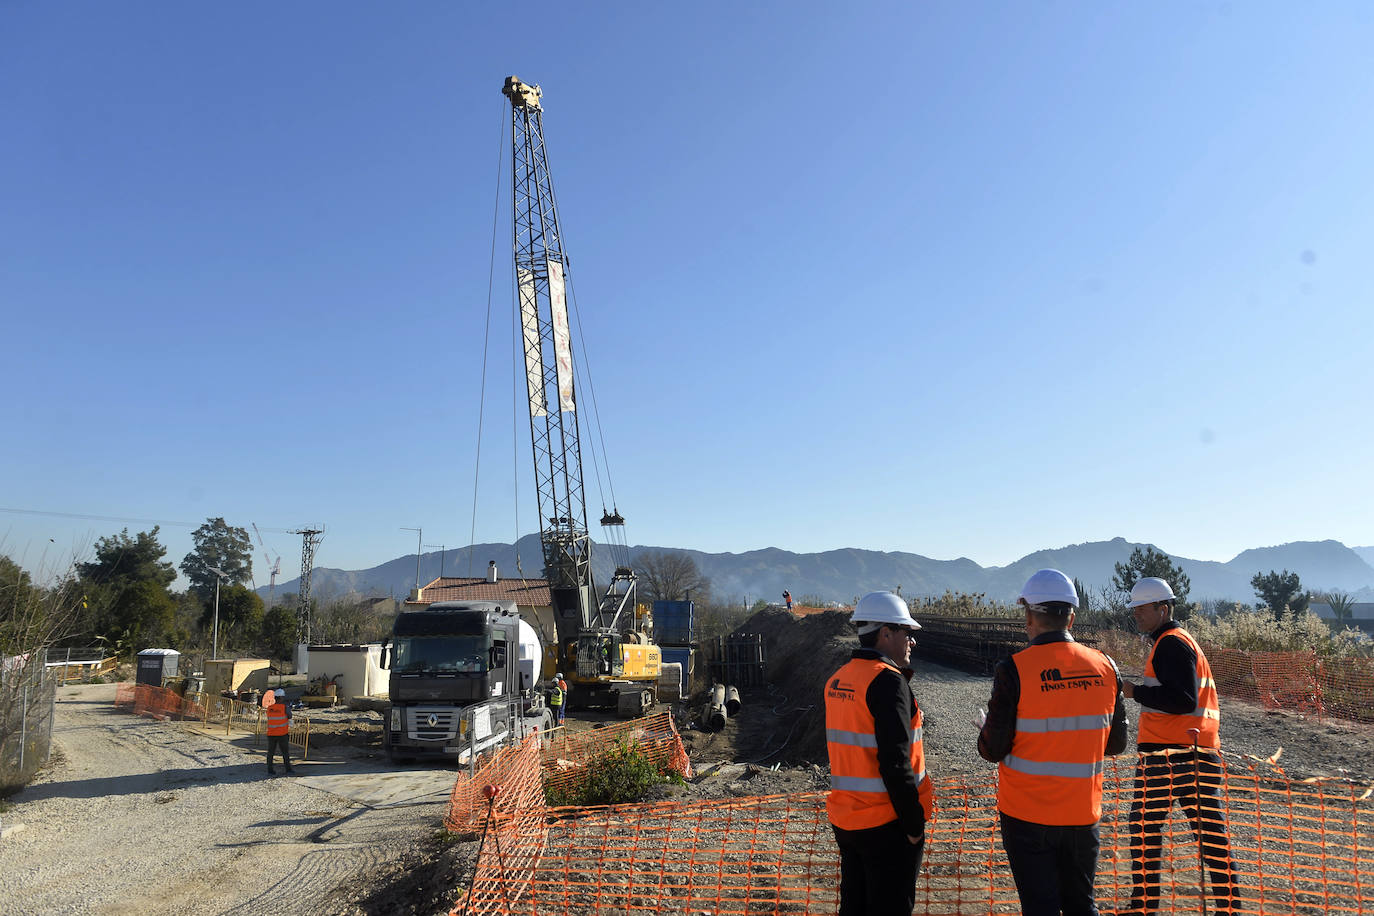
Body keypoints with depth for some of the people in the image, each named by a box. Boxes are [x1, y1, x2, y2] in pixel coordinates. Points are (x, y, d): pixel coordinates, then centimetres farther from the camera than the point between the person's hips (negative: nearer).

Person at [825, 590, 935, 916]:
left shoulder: (836, 681, 8)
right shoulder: (887, 680, -18)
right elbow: (895, 762, -21)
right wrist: (914, 823, -15)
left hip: (845, 819, 8)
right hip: (886, 824, -8)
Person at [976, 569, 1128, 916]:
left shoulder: (1013, 670, -17)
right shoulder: (1105, 667, -3)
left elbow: (993, 750, -12)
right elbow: (1116, 743, 7)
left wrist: (984, 726, 9)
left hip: (1028, 814, -4)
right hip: (1083, 813, 4)